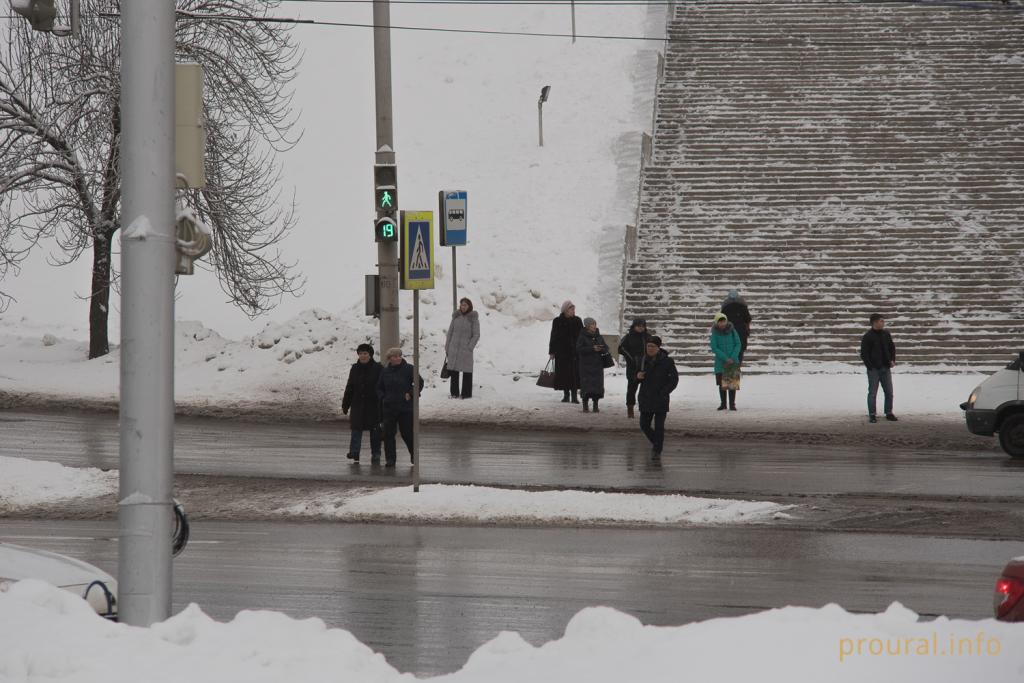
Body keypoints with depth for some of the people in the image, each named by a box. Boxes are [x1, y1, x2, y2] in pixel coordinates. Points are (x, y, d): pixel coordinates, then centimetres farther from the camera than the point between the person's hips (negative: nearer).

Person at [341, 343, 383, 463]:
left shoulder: (378, 369, -3)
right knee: (356, 427, -10)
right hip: (358, 403, 3)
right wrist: (345, 404, 11)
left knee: (375, 430, 4)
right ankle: (354, 452, -17)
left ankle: (375, 453, 12)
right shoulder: (355, 369, 9)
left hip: (374, 405, -3)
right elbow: (349, 388, 14)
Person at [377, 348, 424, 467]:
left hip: (405, 407, -3)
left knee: (407, 433, 2)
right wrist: (383, 398, 3)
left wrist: (411, 394, -9)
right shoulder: (385, 371, 8)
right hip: (389, 407, 3)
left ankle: (414, 454, 25)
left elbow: (420, 382, -1)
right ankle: (390, 459, 6)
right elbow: (379, 388, 19)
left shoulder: (408, 369, -4)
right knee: (388, 434, 0)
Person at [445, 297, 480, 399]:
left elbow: (476, 335, -2)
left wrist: (470, 347, -11)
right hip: (453, 348, 4)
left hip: (466, 349, -4)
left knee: (467, 371, 0)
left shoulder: (473, 318, -3)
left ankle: (466, 393, 7)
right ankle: (454, 393, 13)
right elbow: (450, 332, 12)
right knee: (453, 371, 5)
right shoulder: (456, 316, 7)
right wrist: (447, 348, 8)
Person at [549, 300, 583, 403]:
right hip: (562, 351, -1)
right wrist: (552, 352, 0)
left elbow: (582, 336, 8)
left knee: (575, 373, -5)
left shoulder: (577, 321, 6)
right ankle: (566, 394, 11)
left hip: (575, 351, 1)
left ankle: (574, 396, -2)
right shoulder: (557, 321, 2)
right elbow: (553, 337, 3)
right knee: (564, 373, 1)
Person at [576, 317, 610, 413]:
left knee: (597, 385, 1)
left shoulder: (599, 337, 11)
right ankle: (585, 406, 1)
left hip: (598, 365, 4)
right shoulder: (582, 337, -3)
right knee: (586, 384, -6)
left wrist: (600, 349, -15)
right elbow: (579, 349, -13)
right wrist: (592, 349, -20)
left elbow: (606, 348, 9)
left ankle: (596, 405, 9)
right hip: (586, 365, -4)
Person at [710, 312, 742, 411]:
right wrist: (726, 358, -15)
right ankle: (723, 404, 18)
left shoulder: (732, 331, -2)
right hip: (720, 362, 0)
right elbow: (714, 348, -9)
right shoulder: (715, 333, -5)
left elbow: (738, 344, -1)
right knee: (722, 383, 6)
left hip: (733, 361, 0)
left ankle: (732, 404, 3)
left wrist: (733, 357, -14)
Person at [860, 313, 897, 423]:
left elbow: (892, 347, 21)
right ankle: (872, 415, 3)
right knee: (872, 393, -2)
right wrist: (870, 366, -14)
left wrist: (893, 360, 8)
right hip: (874, 369, -6)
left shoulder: (886, 334, 9)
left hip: (885, 368, 6)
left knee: (889, 392, 7)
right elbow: (864, 354, -8)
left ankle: (889, 413, 18)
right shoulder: (867, 337, -8)